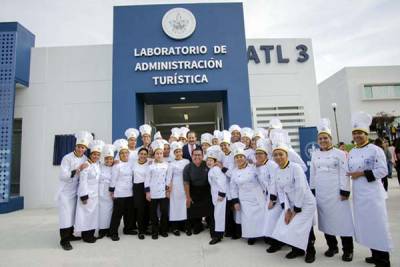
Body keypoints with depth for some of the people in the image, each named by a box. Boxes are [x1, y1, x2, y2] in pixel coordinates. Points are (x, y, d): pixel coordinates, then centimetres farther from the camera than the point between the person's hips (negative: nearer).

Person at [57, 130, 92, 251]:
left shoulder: (85, 159, 0)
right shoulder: (67, 158, -16)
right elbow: (63, 176, -23)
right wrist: (77, 170, -32)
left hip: (76, 191, 6)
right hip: (66, 192, -6)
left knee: (73, 214, 15)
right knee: (66, 215, -5)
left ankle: (70, 235, 28)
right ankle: (64, 240, 5)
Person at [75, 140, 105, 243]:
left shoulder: (98, 164, 6)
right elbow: (83, 182, -18)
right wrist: (84, 196, -19)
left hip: (95, 194, 8)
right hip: (87, 194, -7)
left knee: (94, 214, 13)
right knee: (86, 215, 2)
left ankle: (91, 234, 25)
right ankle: (86, 236, 14)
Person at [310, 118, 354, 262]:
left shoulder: (339, 153, -4)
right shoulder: (314, 155, 9)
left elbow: (344, 174, -8)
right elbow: (312, 174, 12)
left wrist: (345, 191, -13)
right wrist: (312, 190, 10)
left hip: (336, 192, -4)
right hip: (320, 192, 5)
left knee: (342, 219, 0)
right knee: (325, 219, 10)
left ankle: (348, 250, 15)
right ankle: (332, 247, 26)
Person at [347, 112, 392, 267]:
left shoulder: (375, 150, -9)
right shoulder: (352, 152, 10)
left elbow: (383, 171, -16)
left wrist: (362, 173, -18)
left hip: (373, 193, -6)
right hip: (358, 194, 7)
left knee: (378, 225, 0)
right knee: (365, 225, 14)